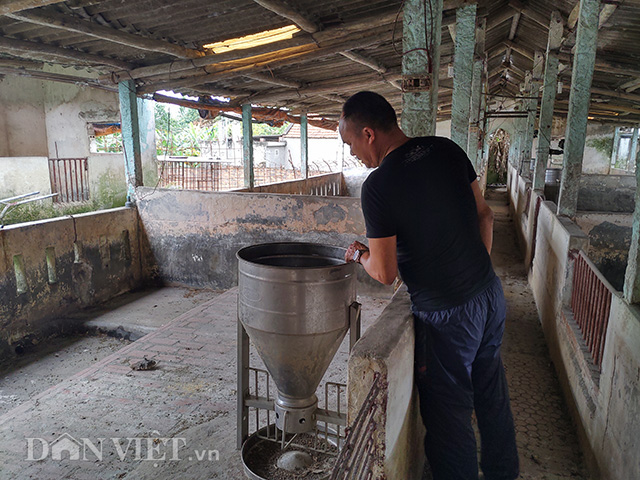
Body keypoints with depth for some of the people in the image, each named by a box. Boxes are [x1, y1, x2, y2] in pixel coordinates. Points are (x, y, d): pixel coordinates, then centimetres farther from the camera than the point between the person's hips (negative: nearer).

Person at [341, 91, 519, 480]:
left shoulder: (378, 186, -21)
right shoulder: (447, 149, -2)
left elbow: (386, 274, -17)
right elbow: (484, 214, 7)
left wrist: (360, 255, 3)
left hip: (447, 315, -7)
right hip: (491, 295, 8)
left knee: (450, 411, 12)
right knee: (492, 394, 25)